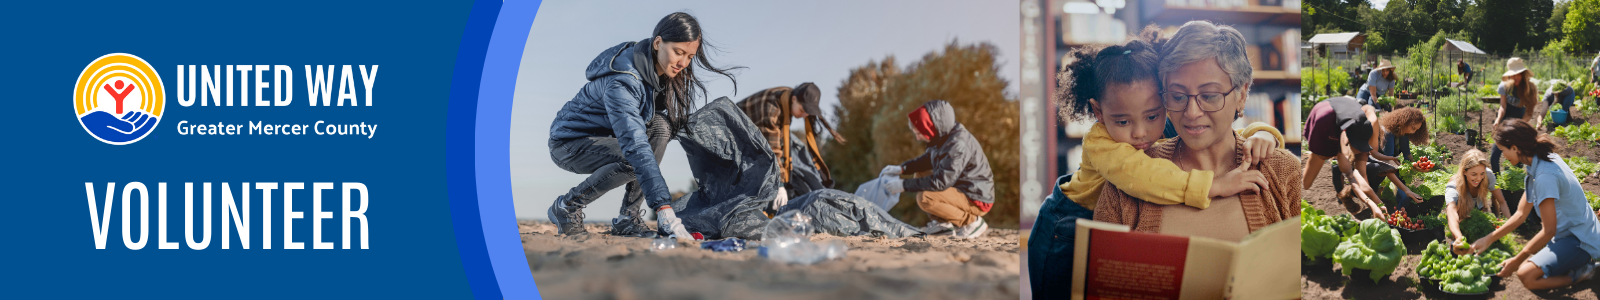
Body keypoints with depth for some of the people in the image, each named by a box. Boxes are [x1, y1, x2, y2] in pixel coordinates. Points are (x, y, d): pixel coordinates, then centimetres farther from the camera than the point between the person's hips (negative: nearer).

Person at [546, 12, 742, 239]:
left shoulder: (660, 70, -7)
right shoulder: (621, 82, -34)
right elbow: (635, 146, -44)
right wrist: (663, 209, -50)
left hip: (606, 138, 8)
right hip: (569, 143, -8)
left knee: (660, 127, -17)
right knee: (633, 160, -32)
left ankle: (628, 219, -10)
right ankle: (567, 206, -9)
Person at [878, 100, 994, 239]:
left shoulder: (958, 145, -28)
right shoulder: (944, 137, 2)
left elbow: (940, 182, -30)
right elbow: (928, 159, 20)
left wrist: (904, 185, -23)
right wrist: (901, 168, 5)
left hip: (977, 200, -10)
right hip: (961, 190, 10)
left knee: (925, 198, -27)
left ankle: (972, 222, -13)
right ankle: (942, 222, 13)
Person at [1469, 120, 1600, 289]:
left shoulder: (1545, 176, -26)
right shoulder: (1543, 162, 6)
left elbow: (1549, 230, -23)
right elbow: (1521, 214, 11)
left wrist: (1517, 261, -15)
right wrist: (1489, 239, 11)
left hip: (1580, 241, -10)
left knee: (1526, 275, -25)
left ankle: (1578, 274, -4)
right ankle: (1579, 263, 11)